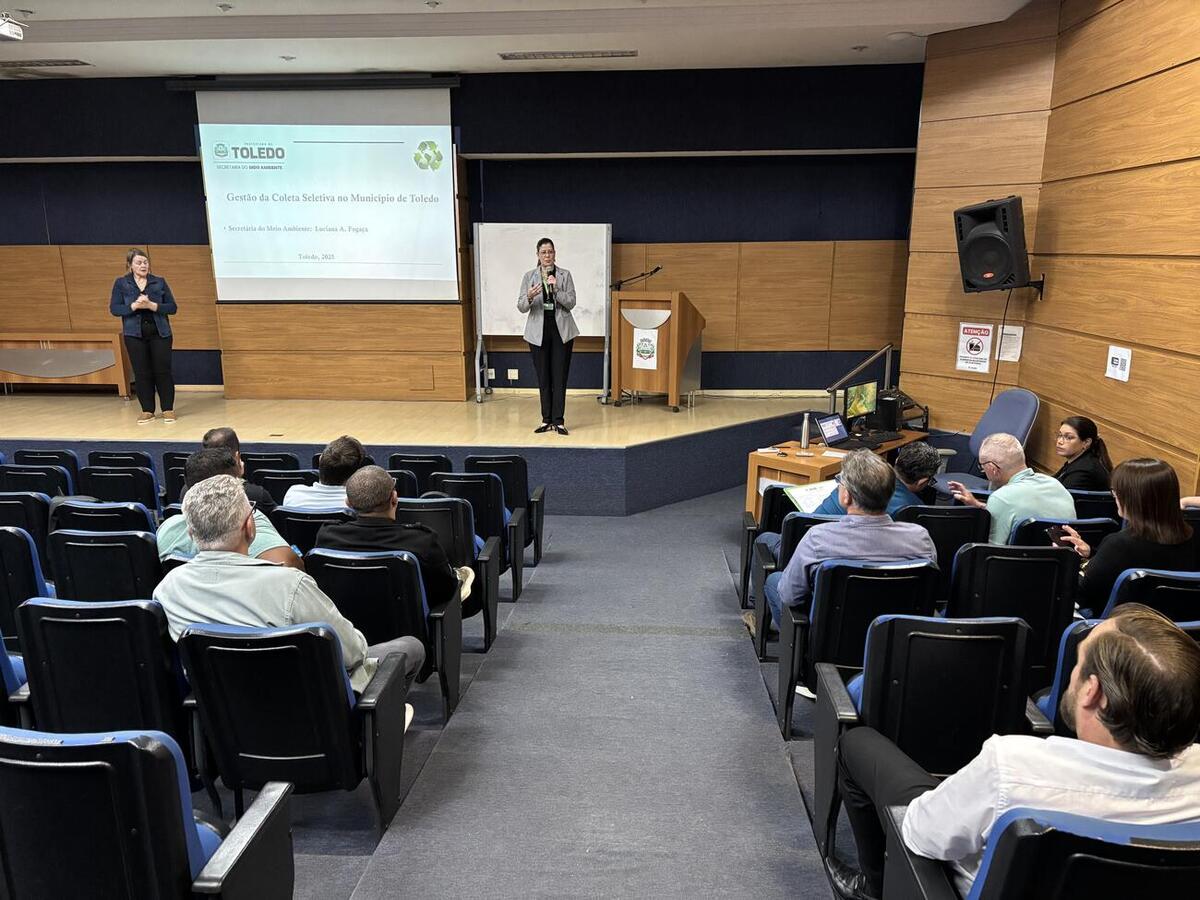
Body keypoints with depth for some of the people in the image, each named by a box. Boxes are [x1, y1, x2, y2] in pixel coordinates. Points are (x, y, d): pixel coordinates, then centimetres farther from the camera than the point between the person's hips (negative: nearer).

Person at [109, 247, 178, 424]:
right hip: (135, 334, 0)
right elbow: (114, 309, -2)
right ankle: (147, 411, 12)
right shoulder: (121, 283, 4)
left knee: (163, 370, -2)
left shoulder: (160, 282, 4)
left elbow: (172, 308, 0)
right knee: (141, 373, 3)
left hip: (160, 333, 0)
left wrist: (151, 305, -16)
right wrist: (134, 306, -18)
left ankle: (168, 409, 8)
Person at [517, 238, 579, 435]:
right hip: (538, 332, 1)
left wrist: (556, 289, -20)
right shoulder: (529, 276, 4)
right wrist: (529, 297, -24)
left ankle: (558, 420, 1)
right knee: (543, 377, 4)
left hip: (561, 331, -1)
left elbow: (571, 303, -5)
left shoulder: (565, 275, 3)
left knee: (559, 376, -2)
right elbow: (521, 306, -3)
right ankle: (546, 420, 12)